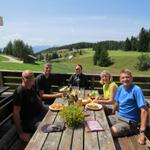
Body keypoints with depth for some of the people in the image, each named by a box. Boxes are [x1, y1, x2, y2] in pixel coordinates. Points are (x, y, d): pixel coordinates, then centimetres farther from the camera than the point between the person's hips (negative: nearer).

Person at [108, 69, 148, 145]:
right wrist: (112, 115, 23)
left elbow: (144, 110, -23)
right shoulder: (120, 88, 3)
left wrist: (142, 132, -28)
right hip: (117, 116, 7)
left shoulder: (136, 89, -19)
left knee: (110, 132, -30)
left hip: (129, 122, -7)